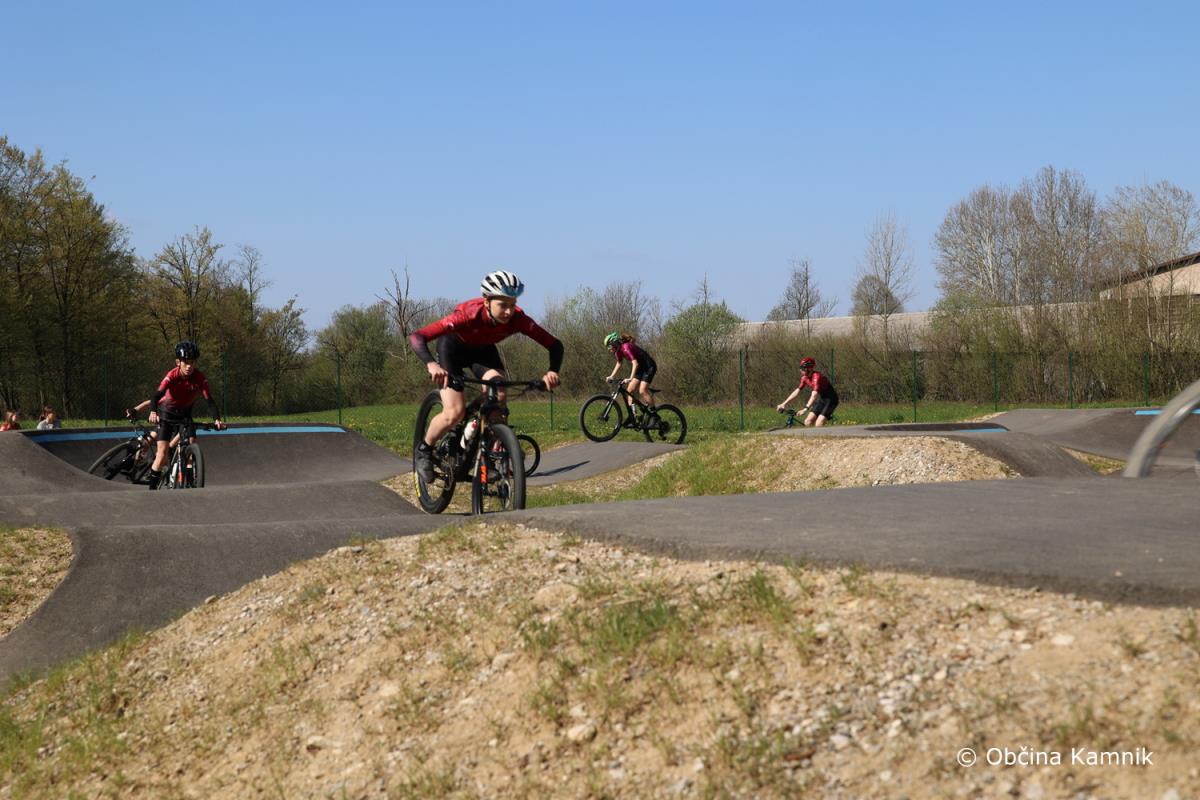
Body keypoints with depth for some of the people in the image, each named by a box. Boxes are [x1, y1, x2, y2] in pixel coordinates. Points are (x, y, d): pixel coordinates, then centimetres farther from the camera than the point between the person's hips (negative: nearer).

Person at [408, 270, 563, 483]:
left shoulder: (517, 319, -31)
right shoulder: (468, 315, -40)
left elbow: (555, 345, -26)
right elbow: (416, 338, -43)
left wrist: (553, 371, -46)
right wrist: (432, 365, -61)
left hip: (483, 349, 3)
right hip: (453, 346, -3)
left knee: (498, 395, -25)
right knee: (455, 414, -17)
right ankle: (424, 451, 10)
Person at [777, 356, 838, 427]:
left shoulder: (817, 377, -27)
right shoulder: (805, 378, -2)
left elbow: (814, 395, -38)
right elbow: (797, 391, 0)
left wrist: (806, 408, -48)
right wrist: (784, 404, -7)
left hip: (830, 399, -8)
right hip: (821, 399, 8)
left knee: (818, 424, -21)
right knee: (807, 422, -3)